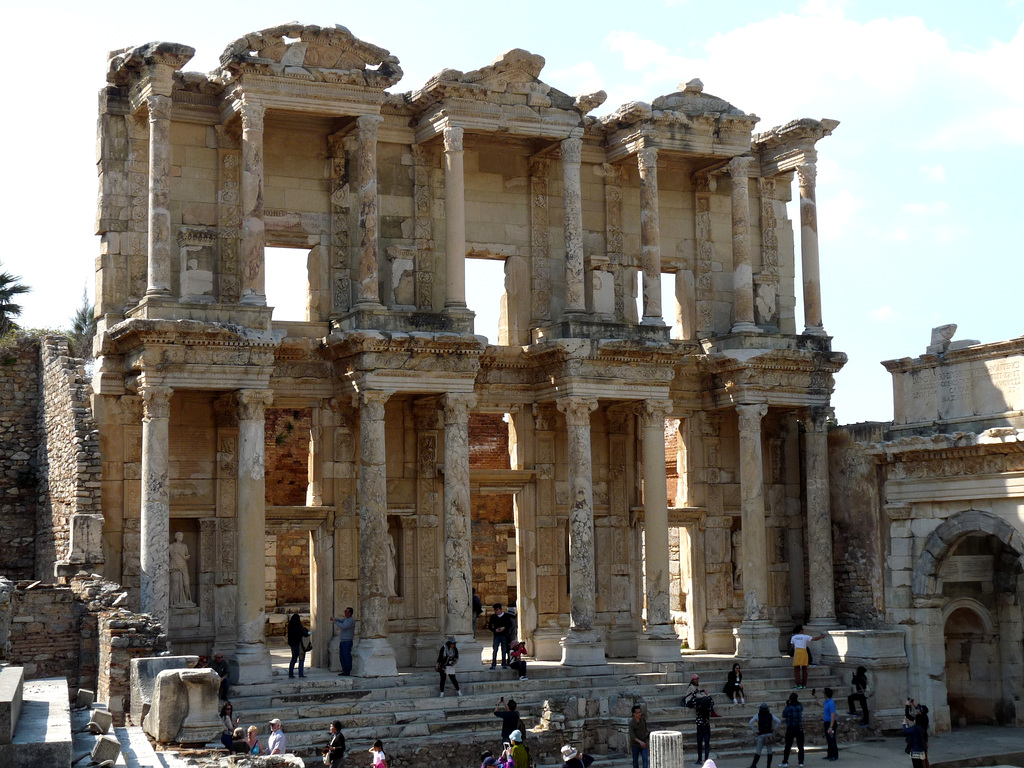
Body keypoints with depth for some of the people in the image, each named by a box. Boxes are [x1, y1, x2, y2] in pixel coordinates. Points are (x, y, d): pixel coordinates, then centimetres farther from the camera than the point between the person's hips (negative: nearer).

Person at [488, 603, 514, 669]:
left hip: (504, 635, 0)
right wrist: (495, 630, -11)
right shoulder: (493, 616, 6)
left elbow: (510, 625, 4)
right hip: (496, 635, 0)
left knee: (504, 650, 2)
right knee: (494, 650, -6)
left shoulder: (506, 616, 4)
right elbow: (489, 626, 6)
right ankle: (493, 664, -1)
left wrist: (504, 628, -13)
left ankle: (504, 664, 9)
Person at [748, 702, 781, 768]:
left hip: (761, 735, -2)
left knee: (758, 751, 1)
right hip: (769, 735, 2)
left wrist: (755, 731, -6)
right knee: (769, 751, 7)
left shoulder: (758, 715, -2)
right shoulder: (770, 715, 5)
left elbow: (751, 723, -15)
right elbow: (779, 722, -2)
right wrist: (773, 728, 3)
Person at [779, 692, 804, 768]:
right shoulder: (800, 706, -4)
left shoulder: (788, 708, -11)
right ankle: (801, 762, 7)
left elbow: (783, 717, 0)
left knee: (787, 746, 5)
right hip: (799, 728, 2)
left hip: (790, 729, -2)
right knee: (800, 746, 9)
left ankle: (785, 762, 4)